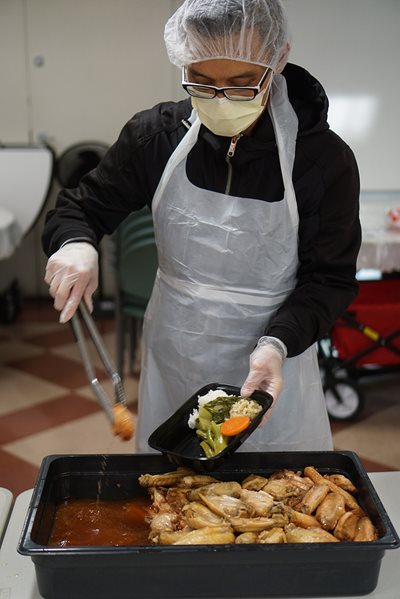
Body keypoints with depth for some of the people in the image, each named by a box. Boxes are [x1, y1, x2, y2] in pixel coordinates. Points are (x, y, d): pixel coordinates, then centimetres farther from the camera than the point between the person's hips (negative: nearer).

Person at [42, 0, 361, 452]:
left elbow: (329, 278, -8)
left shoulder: (324, 159, -14)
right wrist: (75, 243, -21)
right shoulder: (155, 135, -8)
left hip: (272, 366, -2)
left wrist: (278, 342, -25)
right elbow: (80, 207, 3)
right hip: (171, 363, 2)